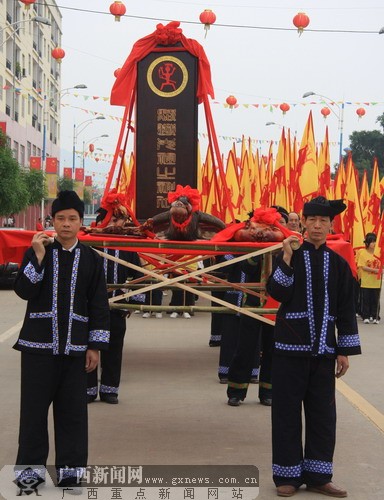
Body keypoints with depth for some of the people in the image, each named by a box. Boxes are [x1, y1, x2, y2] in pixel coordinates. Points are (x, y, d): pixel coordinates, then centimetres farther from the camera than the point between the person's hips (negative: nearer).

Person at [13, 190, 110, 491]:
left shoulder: (91, 259, 5)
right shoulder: (37, 252, 4)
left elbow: (99, 306, 5)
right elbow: (24, 291, -8)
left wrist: (95, 346, 0)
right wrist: (38, 256, -16)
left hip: (74, 347, 1)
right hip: (38, 344, 0)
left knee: (73, 410, 4)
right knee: (34, 407, 3)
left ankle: (70, 468, 14)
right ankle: (31, 467, 14)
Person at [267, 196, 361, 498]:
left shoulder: (338, 264, 6)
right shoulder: (290, 255, 0)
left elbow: (346, 310, 7)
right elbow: (277, 293, -12)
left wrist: (345, 351, 2)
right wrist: (287, 258, -21)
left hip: (323, 348, 2)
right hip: (291, 345, -2)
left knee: (323, 413, 5)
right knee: (288, 411, 2)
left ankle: (317, 476, 16)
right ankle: (288, 475, 11)